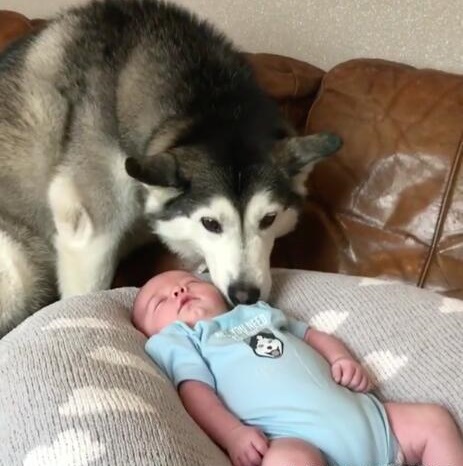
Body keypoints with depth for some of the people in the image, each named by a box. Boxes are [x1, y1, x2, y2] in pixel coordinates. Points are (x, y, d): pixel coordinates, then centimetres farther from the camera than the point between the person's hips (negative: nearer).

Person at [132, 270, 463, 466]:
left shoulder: (257, 311, 32)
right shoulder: (178, 339, 15)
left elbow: (314, 335, 32)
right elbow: (195, 390, -2)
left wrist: (343, 359, 9)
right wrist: (233, 434, -20)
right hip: (294, 436, -7)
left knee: (433, 420, 4)